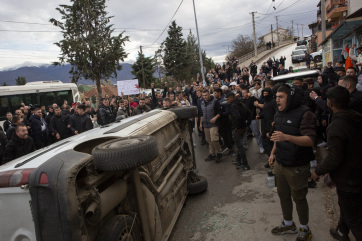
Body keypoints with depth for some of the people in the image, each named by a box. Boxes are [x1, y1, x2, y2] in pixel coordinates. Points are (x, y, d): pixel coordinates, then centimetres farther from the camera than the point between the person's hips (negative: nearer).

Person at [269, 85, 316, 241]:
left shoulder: (305, 114, -17)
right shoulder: (279, 114, 8)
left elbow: (310, 140, -26)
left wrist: (287, 137, -37)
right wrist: (273, 153, 14)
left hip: (297, 166, -7)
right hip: (280, 164, 7)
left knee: (299, 198, 8)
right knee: (283, 195, 17)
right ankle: (288, 224, 37)